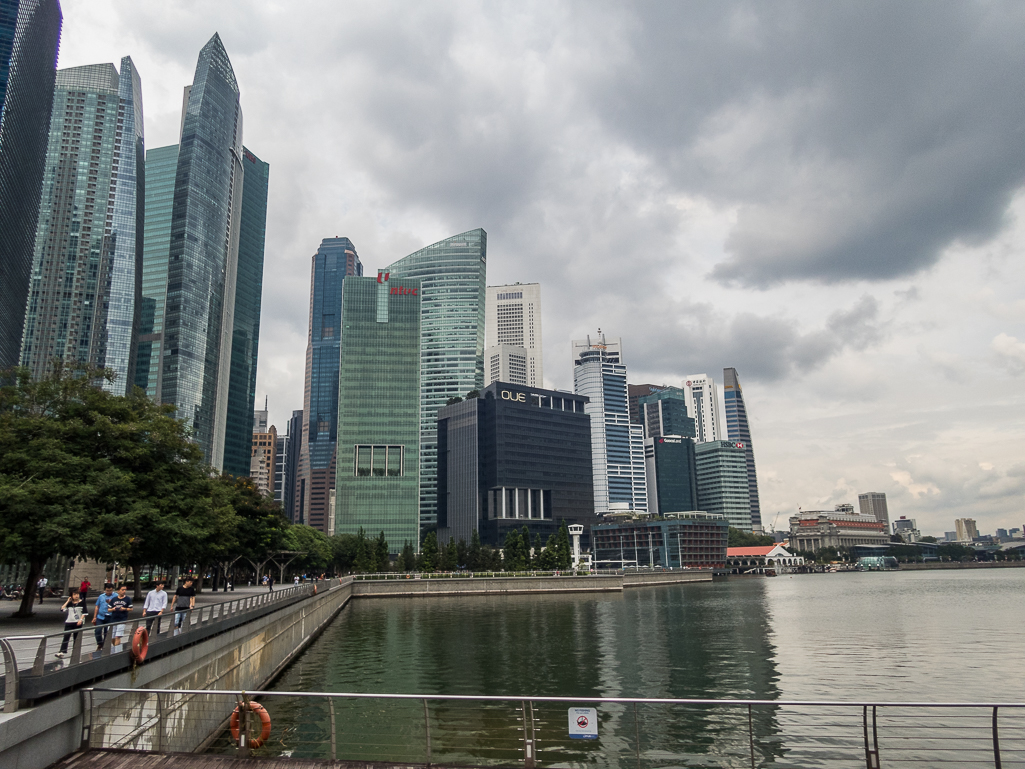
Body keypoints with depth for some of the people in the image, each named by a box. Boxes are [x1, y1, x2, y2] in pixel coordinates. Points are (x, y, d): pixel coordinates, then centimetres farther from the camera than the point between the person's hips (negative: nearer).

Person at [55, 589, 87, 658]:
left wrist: (81, 620, -13)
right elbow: (62, 609, -7)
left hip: (78, 623, -1)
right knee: (66, 636, -10)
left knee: (76, 637, 5)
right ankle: (62, 651, -14)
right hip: (69, 622, 2)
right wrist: (67, 601, -7)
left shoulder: (82, 602, 1)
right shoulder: (69, 603, 8)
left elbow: (84, 612, -2)